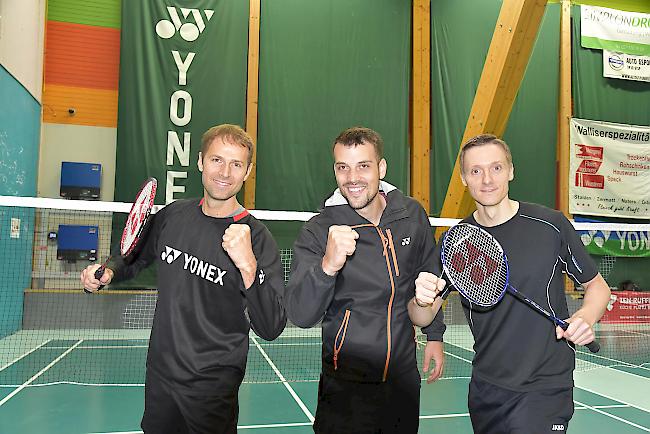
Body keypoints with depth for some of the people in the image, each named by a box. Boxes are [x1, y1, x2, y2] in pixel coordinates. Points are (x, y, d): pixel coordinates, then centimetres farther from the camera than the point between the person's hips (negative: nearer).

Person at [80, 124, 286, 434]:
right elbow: (141, 258, 17)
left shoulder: (257, 237, -19)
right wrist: (108, 273, -4)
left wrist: (248, 266, -39)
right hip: (159, 370, 5)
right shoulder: (173, 215, -3)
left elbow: (271, 329, -25)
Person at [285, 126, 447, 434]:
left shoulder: (412, 215, -4)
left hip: (404, 377, 4)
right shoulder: (318, 231, -15)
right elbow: (300, 316, -22)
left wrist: (435, 335, 14)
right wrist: (328, 265, -38)